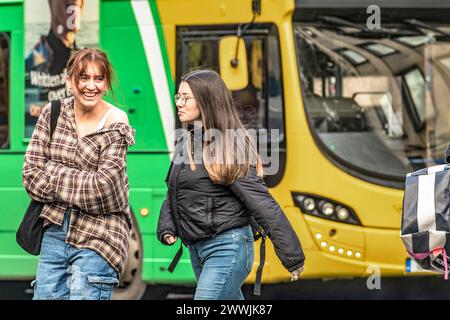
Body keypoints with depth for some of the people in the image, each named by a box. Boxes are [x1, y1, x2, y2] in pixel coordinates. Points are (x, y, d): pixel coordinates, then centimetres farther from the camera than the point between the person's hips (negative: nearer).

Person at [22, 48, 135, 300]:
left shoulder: (116, 127, -6)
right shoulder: (52, 114, 6)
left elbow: (102, 187, -14)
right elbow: (31, 174, 1)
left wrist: (52, 174, -7)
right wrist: (81, 191, -8)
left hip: (97, 236, -4)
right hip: (56, 230, 4)